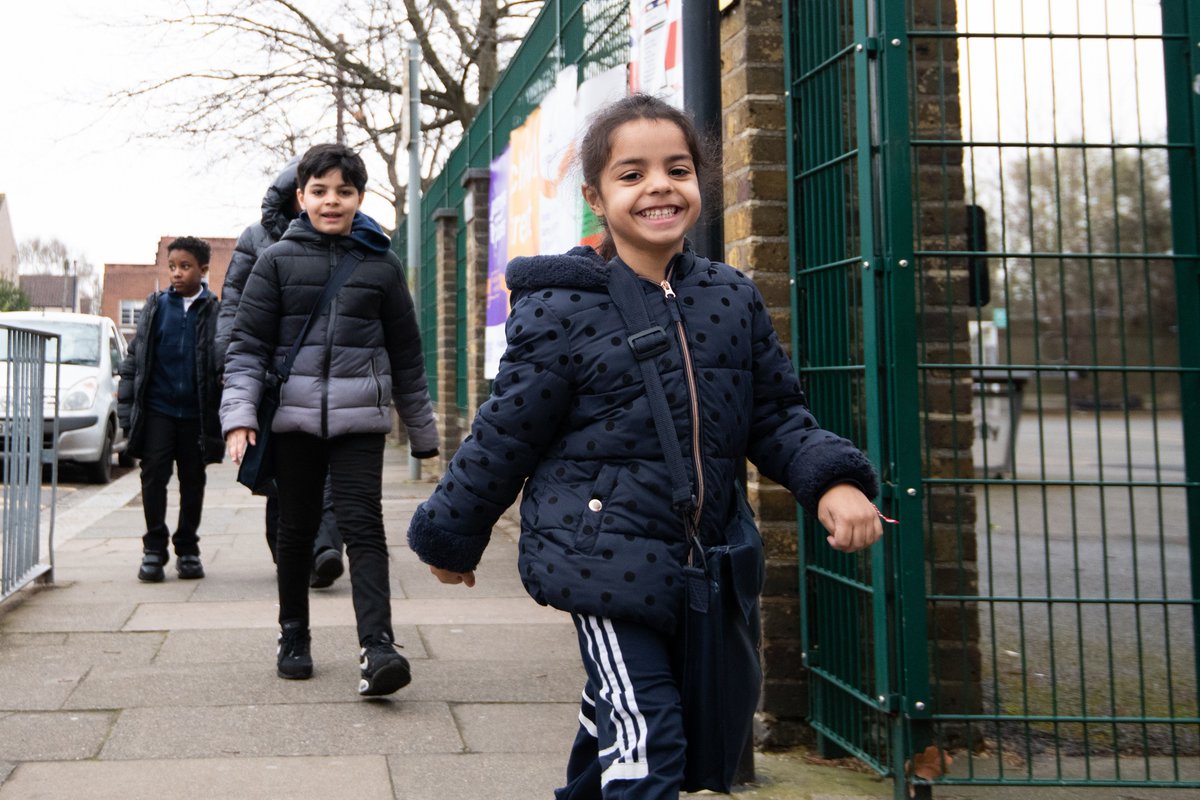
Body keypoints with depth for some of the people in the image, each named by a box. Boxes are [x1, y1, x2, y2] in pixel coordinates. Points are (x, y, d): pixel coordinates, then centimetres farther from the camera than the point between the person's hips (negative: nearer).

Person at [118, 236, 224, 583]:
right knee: (154, 476, 0)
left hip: (196, 411, -1)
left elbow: (226, 364, 1)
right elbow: (134, 356, 9)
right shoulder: (156, 306, 6)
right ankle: (154, 548, 11)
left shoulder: (216, 311, 0)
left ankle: (187, 549, 20)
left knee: (193, 481, 8)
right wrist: (126, 406, 4)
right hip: (157, 408, 1)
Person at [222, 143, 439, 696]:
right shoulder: (278, 260, 4)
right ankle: (293, 638, 26)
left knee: (363, 525, -10)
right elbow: (248, 342, 2)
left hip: (358, 418, 0)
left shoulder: (380, 264, 7)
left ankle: (377, 649, -16)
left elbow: (405, 354, 13)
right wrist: (239, 416, -11)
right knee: (296, 529, 10)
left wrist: (423, 432, 15)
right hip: (293, 416, 1)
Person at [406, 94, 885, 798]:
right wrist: (452, 539, 5)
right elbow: (504, 437, -4)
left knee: (618, 714, 22)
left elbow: (775, 413, 11)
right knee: (646, 739, -10)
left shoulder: (734, 298, 4)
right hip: (606, 558, -5)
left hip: (701, 557, 6)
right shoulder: (562, 311, -11)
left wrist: (831, 480, -7)